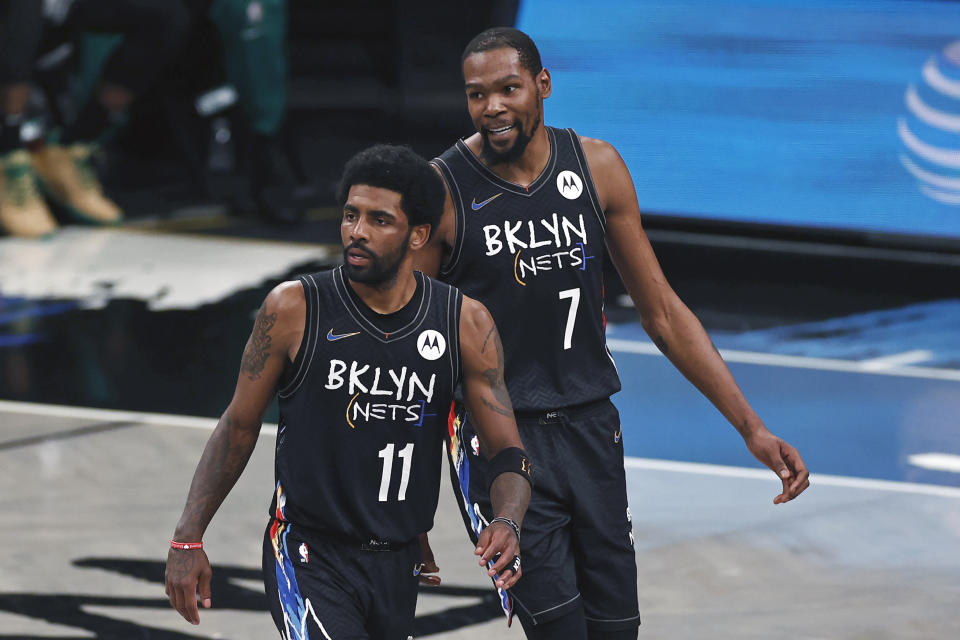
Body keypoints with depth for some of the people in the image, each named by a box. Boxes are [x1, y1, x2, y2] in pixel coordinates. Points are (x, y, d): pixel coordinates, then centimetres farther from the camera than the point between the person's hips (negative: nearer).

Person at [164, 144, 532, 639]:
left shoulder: (466, 324, -3)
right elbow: (239, 426, 2)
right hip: (308, 556, -4)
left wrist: (507, 523, -23)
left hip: (397, 562, 4)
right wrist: (188, 539, -1)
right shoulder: (294, 310, -9)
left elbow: (507, 453, -1)